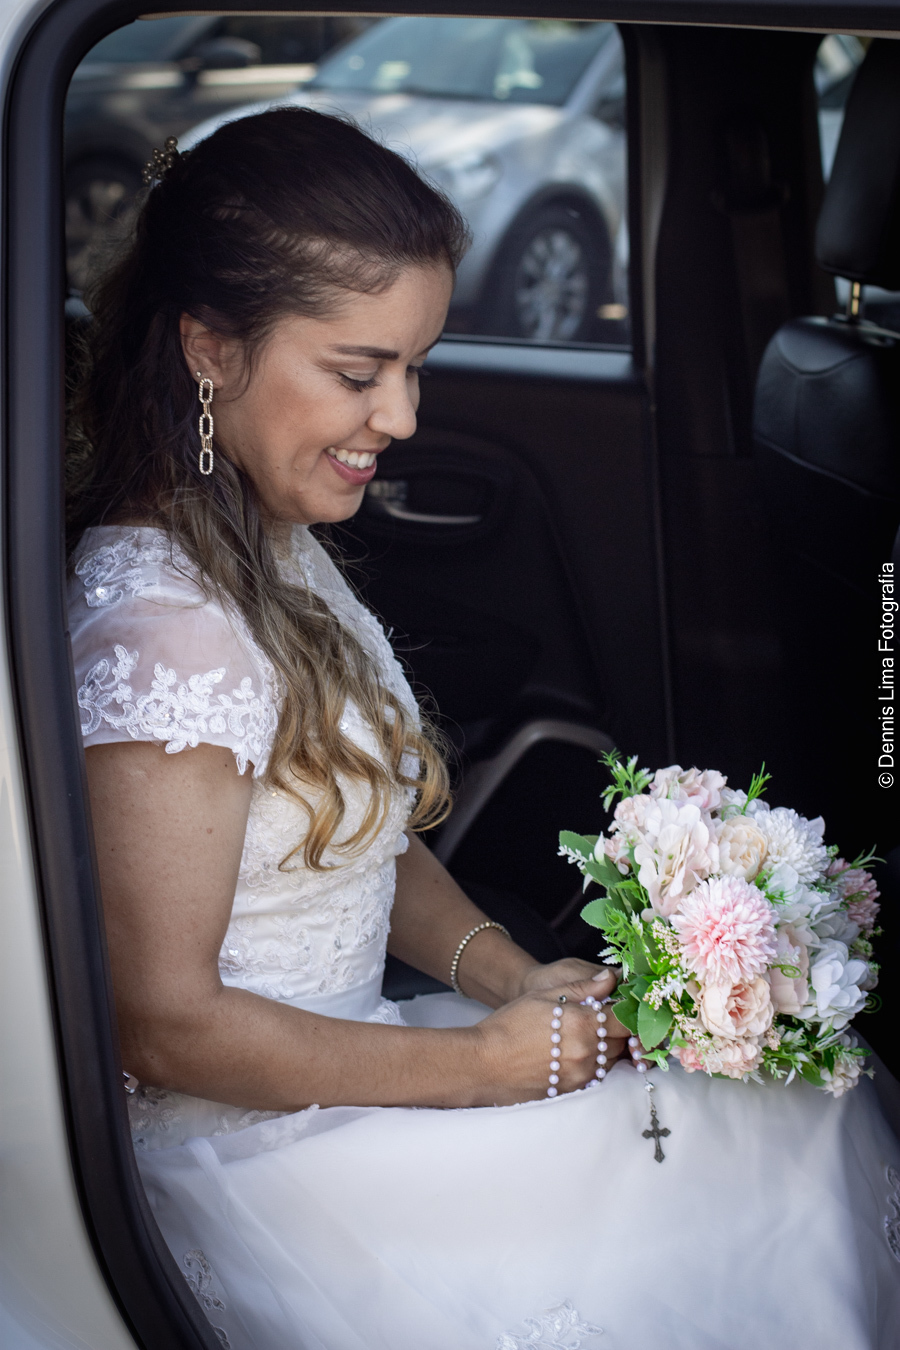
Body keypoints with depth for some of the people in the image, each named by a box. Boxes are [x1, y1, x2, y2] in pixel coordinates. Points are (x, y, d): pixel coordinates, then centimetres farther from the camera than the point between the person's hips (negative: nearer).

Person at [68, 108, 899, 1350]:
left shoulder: (280, 544, 6)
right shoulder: (160, 627, -25)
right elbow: (167, 1026, -21)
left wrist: (508, 975, -4)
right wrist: (495, 1062, -17)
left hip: (336, 1051, 9)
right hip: (245, 1143, -9)